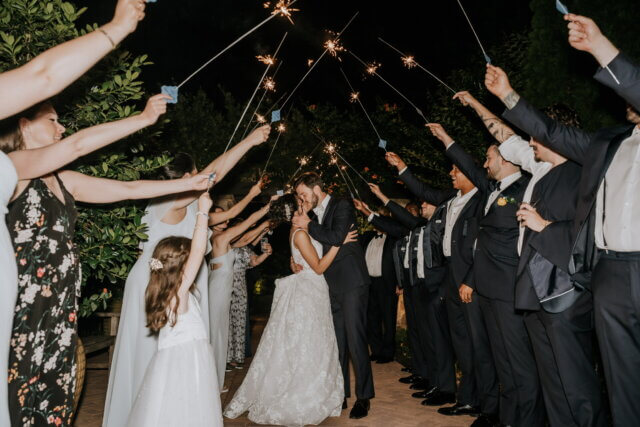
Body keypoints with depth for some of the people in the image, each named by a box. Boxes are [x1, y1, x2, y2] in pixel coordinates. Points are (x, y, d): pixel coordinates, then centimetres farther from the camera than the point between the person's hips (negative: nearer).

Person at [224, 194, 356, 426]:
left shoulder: (299, 230, 11)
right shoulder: (300, 234, -17)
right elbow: (319, 267, -17)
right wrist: (339, 242, -18)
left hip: (311, 291, 9)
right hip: (307, 292, -9)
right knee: (304, 347, 0)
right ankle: (300, 401, 12)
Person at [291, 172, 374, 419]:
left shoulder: (342, 206, -6)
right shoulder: (315, 215, 15)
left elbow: (336, 237, -21)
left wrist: (308, 225, -11)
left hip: (351, 283, -7)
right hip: (331, 286, 7)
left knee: (355, 340, -5)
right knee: (337, 341, 10)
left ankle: (363, 397, 6)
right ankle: (341, 392, 20)